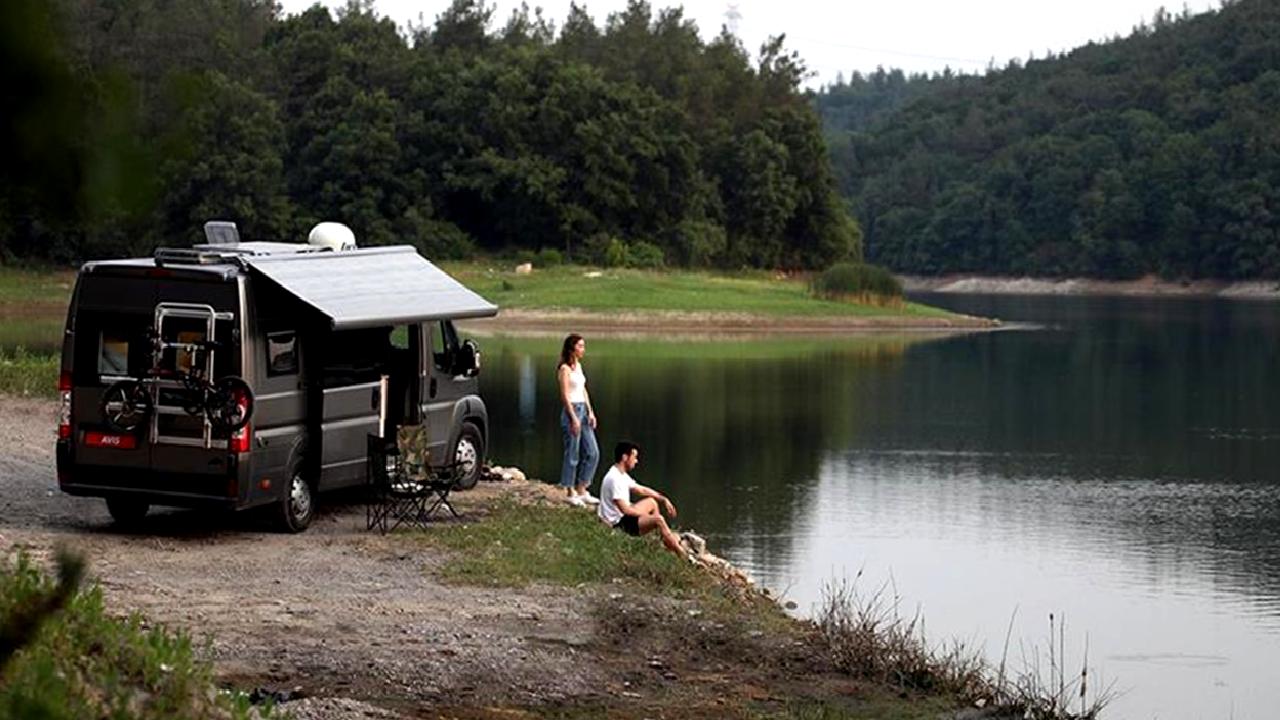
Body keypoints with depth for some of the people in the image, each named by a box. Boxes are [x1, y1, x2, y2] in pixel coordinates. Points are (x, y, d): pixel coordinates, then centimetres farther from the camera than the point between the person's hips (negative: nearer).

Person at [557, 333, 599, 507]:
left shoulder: (578, 366, 13)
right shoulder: (565, 368, -12)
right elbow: (564, 395, -15)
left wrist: (590, 412, 9)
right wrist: (574, 418, -18)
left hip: (583, 410, 9)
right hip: (571, 410, -9)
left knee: (593, 453, 8)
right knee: (572, 455, -1)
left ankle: (581, 490, 16)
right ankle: (570, 493, 8)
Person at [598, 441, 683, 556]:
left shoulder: (622, 475, 8)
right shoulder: (614, 479, -25)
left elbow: (641, 490, 20)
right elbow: (625, 509, -26)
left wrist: (663, 499, 13)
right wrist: (647, 516, -14)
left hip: (624, 516, 12)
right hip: (618, 523, -12)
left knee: (652, 502, 23)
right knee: (658, 519, -24)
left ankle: (667, 539, 23)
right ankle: (682, 555, -14)